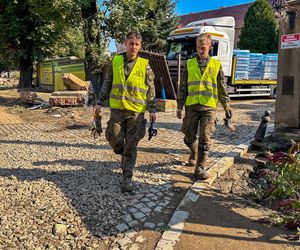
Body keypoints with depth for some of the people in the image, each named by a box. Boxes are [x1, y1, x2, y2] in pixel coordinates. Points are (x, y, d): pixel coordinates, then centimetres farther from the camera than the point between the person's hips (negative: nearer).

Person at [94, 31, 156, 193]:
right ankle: (124, 155, 39)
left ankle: (127, 179, 12)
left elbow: (151, 89, 3)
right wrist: (100, 103, 6)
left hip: (136, 111, -2)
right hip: (117, 109, 2)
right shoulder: (115, 61, 5)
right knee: (114, 140, 4)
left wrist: (152, 109, -1)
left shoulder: (145, 65, 0)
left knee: (131, 146, 2)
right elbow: (107, 84, 10)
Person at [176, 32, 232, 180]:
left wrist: (226, 105, 5)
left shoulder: (216, 64, 8)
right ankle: (194, 153, 41)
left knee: (205, 139, -5)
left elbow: (222, 87, 11)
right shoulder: (189, 64, 9)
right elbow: (183, 87, 8)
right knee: (189, 136, 9)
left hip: (209, 107, -1)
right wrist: (180, 106, 4)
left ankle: (200, 168, 4)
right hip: (191, 106, 2)